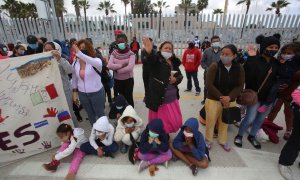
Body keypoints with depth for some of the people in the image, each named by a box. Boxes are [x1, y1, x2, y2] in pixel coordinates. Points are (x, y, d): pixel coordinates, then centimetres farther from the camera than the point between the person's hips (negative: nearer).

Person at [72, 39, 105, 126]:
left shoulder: (95, 60, -17)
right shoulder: (75, 63, -2)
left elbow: (98, 64, -44)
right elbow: (74, 78, 11)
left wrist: (79, 53, -52)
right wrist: (75, 92, 11)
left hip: (97, 93, -4)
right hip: (82, 94, 5)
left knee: (100, 114, 13)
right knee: (90, 115, 22)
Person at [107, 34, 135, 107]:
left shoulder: (131, 54, -10)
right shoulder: (114, 53, -1)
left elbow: (130, 68, -24)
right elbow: (109, 65, -14)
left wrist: (117, 70, -17)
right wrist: (122, 65, -22)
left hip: (128, 80, -4)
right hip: (117, 80, 4)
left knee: (129, 98, 7)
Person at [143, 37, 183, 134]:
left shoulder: (174, 62, 8)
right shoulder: (157, 59, -10)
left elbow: (180, 76, 13)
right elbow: (151, 58, -34)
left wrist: (176, 80, -11)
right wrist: (149, 52, -58)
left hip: (172, 98, 7)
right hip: (159, 97, -6)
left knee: (175, 121, 22)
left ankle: (166, 134, 47)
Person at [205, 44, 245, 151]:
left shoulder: (239, 68, -2)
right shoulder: (215, 66, -13)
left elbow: (240, 86, -3)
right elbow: (209, 85, -17)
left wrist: (229, 97, -18)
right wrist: (221, 97, -19)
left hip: (230, 101, 3)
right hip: (213, 100, -3)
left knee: (224, 122, 18)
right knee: (210, 121, 6)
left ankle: (223, 141, 42)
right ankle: (208, 140, 31)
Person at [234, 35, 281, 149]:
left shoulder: (276, 63, 5)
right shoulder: (255, 60, -15)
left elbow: (278, 78, 14)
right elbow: (246, 77, -29)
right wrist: (251, 59, -32)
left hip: (269, 97, 6)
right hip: (255, 95, -6)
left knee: (261, 119, 17)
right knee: (250, 119, -1)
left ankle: (252, 136, 38)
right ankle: (239, 135, 23)